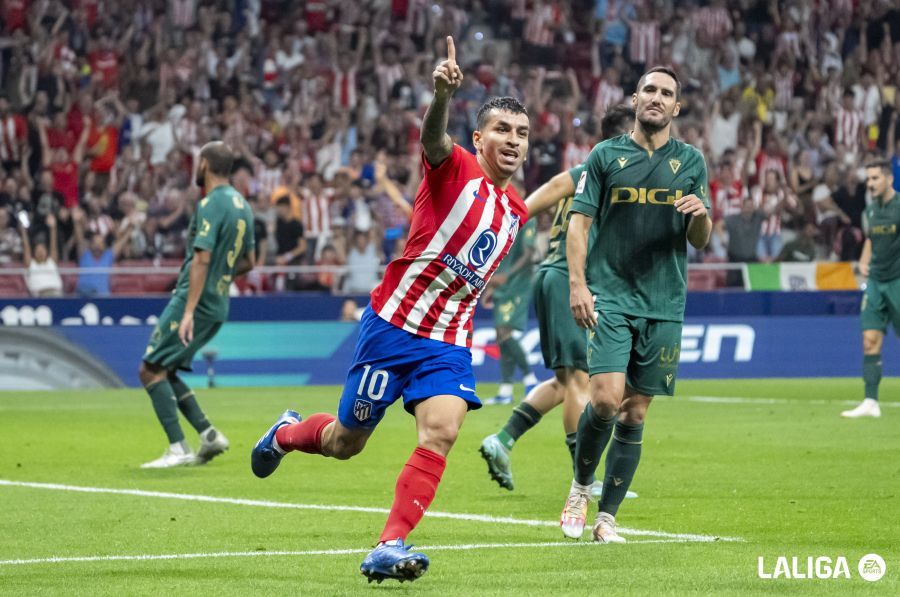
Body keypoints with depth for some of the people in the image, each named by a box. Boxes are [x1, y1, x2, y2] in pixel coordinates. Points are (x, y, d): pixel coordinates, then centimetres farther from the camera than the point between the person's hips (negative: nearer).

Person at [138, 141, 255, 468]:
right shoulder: (241, 205, 14)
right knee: (163, 371, 16)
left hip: (193, 301, -9)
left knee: (151, 370, -5)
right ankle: (208, 434, 7)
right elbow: (248, 262, 21)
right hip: (218, 305, 9)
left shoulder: (211, 204, -14)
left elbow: (202, 259, -22)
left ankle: (178, 449, -10)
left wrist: (189, 311, -25)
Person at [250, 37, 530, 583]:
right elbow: (433, 138, -37)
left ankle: (390, 547, -21)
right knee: (345, 443, 10)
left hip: (449, 342, 4)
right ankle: (287, 433, 45)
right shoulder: (456, 169, -11)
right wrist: (443, 94, -56)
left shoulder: (516, 210, 9)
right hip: (393, 326, -4)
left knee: (441, 431, -21)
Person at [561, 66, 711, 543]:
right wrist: (577, 283, -9)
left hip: (664, 304, 2)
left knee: (635, 414, 2)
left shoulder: (691, 162, 10)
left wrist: (701, 216, -12)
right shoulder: (606, 156, 4)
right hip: (610, 297, -2)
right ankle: (580, 486, 8)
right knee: (606, 398, -17)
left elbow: (699, 241, 11)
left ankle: (606, 517, 9)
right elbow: (579, 222, 3)